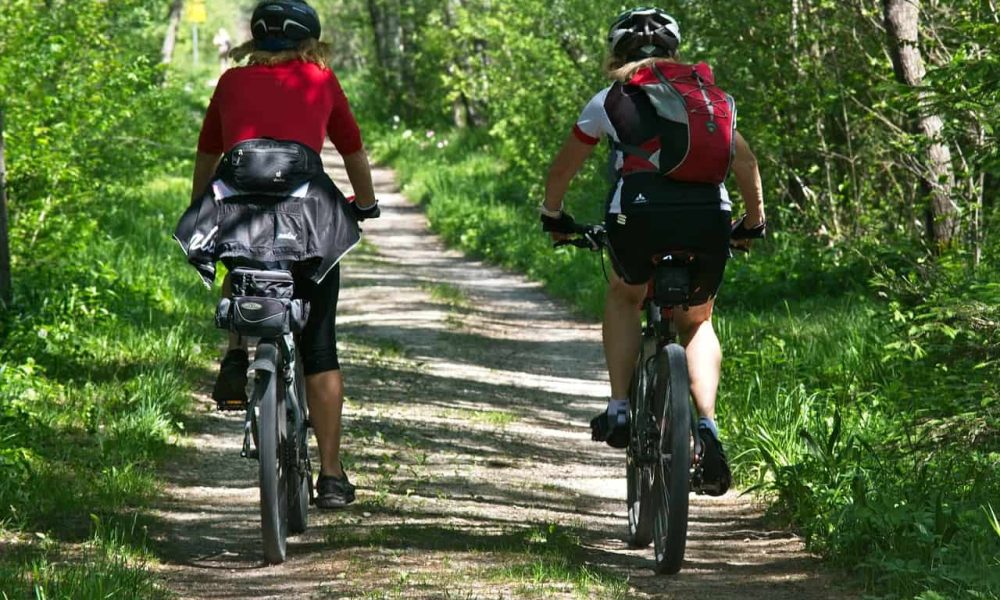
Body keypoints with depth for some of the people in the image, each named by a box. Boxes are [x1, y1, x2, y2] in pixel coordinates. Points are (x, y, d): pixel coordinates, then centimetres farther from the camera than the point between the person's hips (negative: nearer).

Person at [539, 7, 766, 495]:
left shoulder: (611, 99, 18)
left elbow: (563, 167, 27)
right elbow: (745, 162, 30)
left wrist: (552, 216, 44)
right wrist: (754, 223, 43)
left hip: (639, 214, -2)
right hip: (708, 217, 2)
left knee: (624, 297, 30)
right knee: (696, 322, 25)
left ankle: (619, 409, 16)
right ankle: (707, 425, 4)